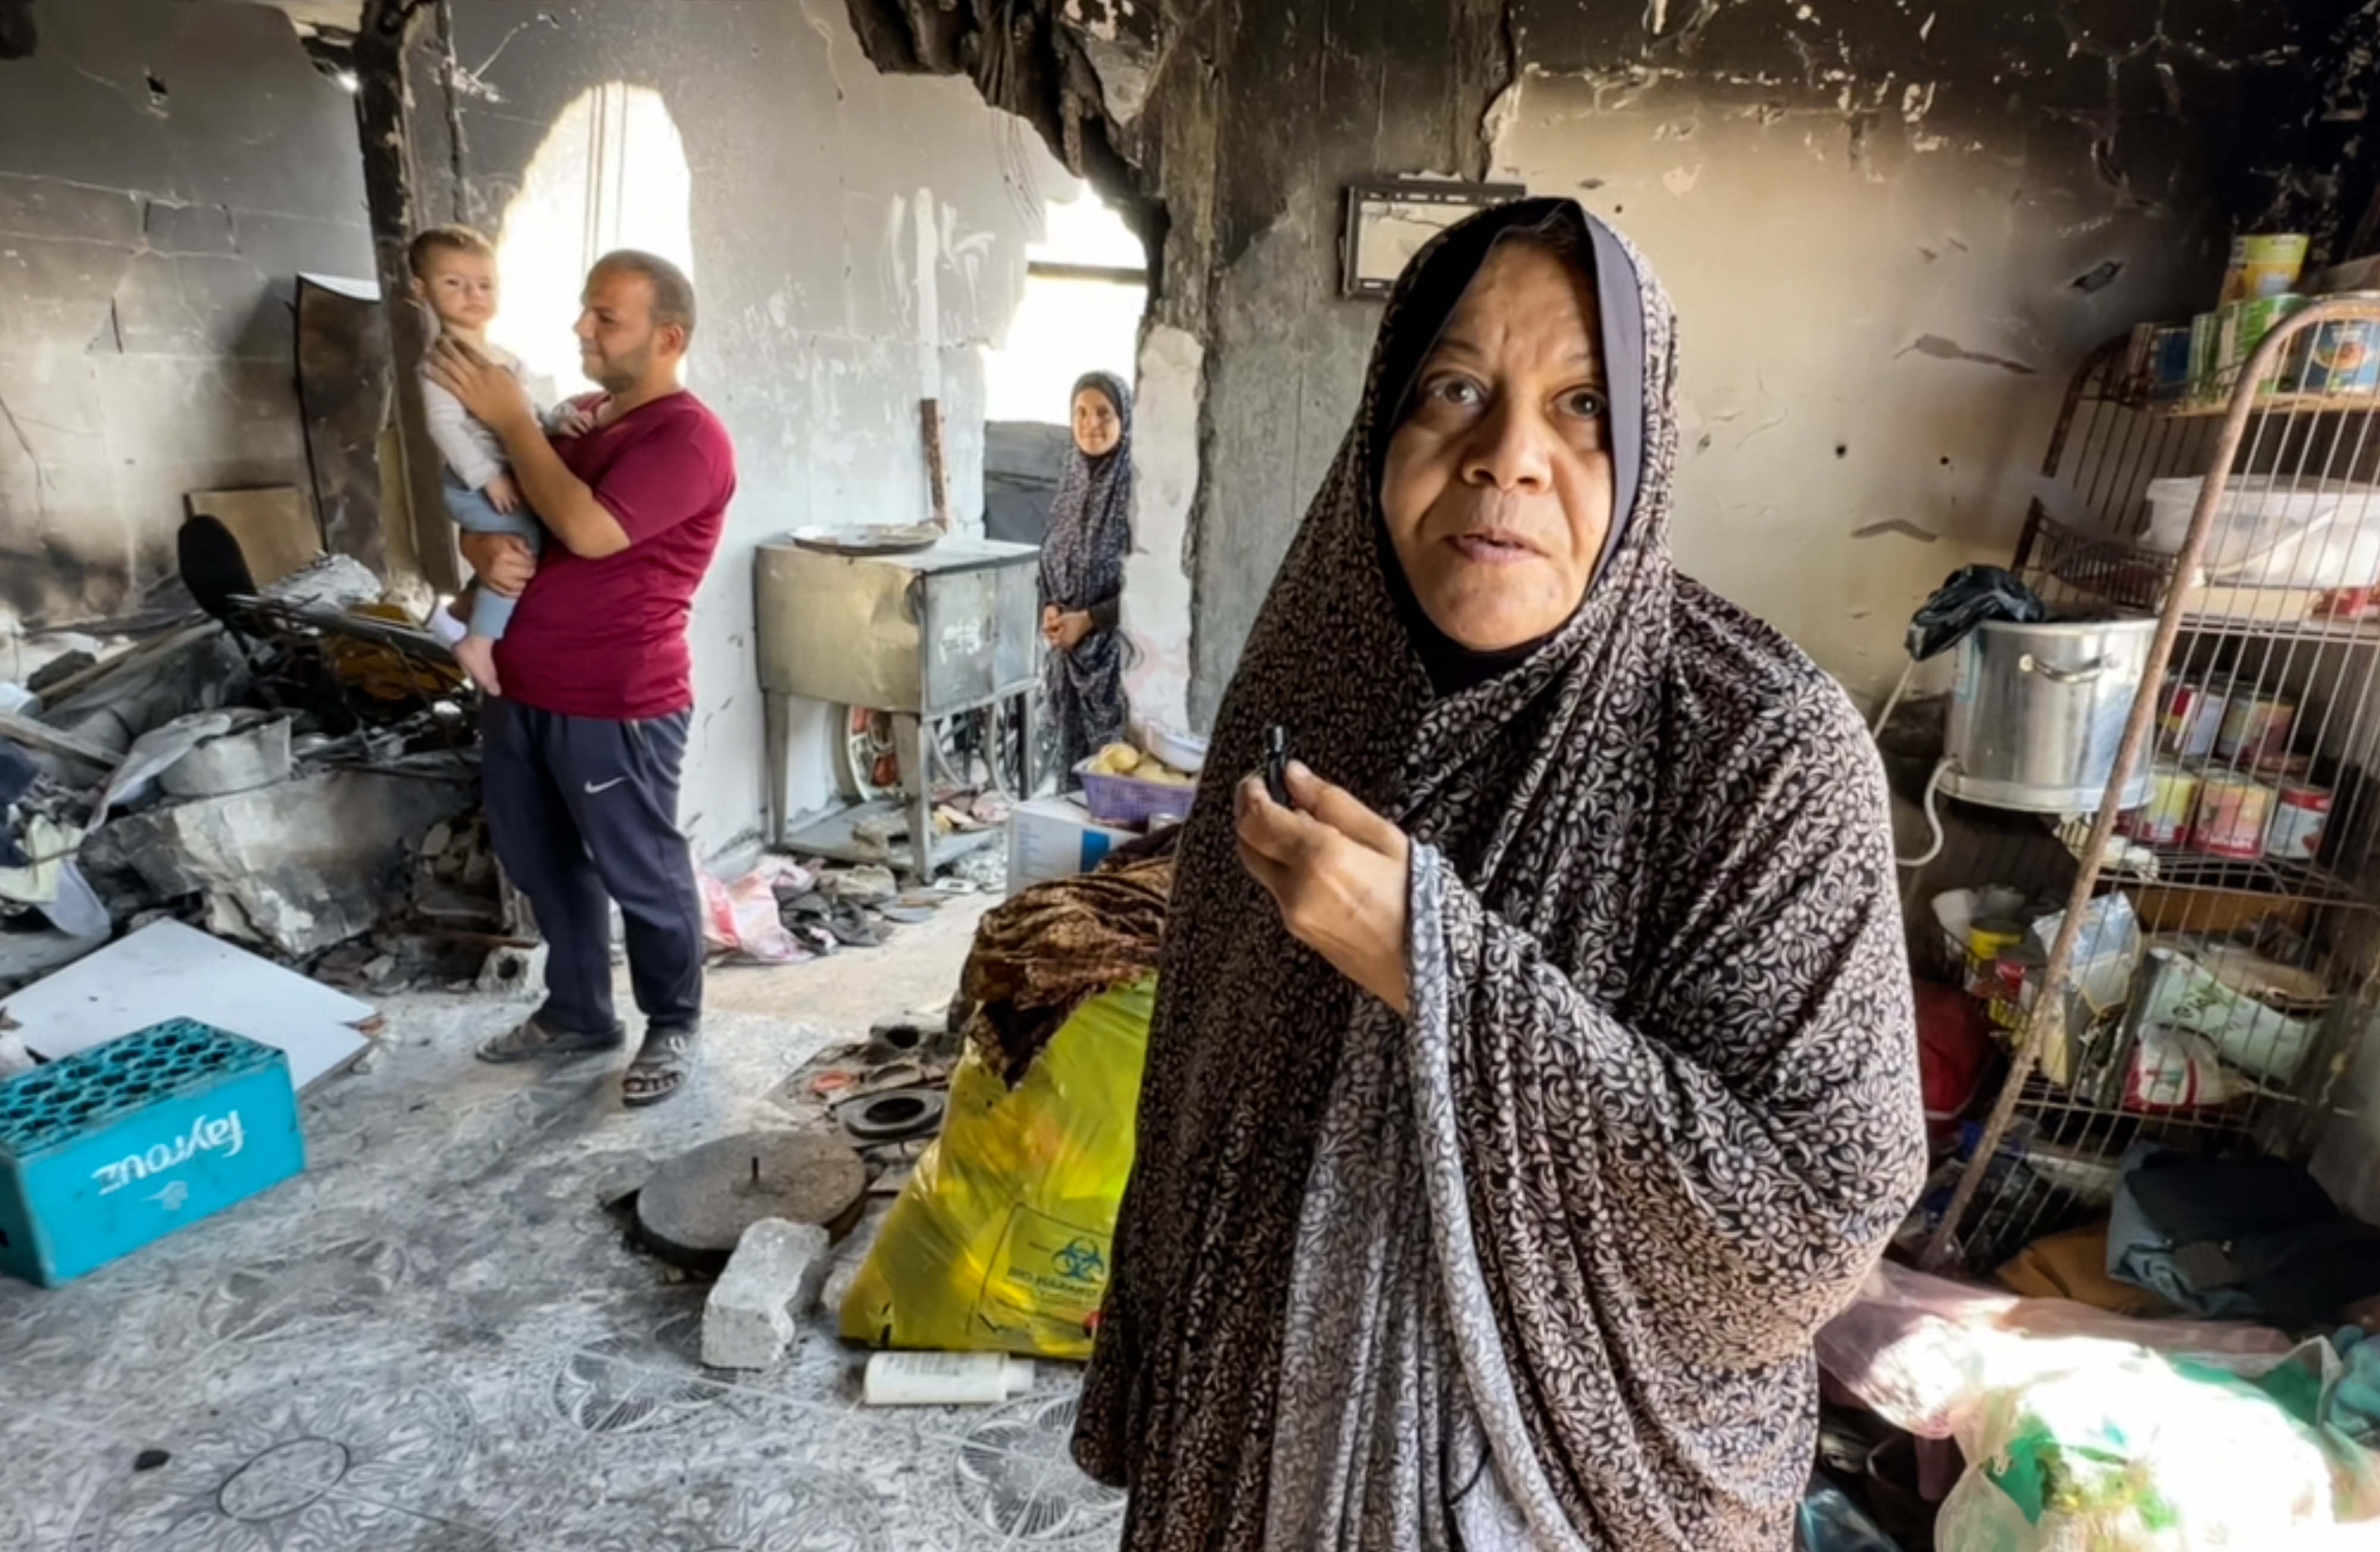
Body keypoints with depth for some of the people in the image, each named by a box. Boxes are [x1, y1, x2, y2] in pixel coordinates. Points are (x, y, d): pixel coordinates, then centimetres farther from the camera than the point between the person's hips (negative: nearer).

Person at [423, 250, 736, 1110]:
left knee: (643, 875, 5)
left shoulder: (689, 438, -14)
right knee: (545, 866, 18)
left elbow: (588, 532, -24)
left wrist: (511, 419, -15)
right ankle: (577, 1012, 36)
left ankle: (673, 1026, 24)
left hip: (617, 708, -9)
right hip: (522, 690, 9)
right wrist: (484, 549, -6)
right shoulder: (577, 416, 13)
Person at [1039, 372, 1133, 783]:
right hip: (1071, 650, 6)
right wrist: (1050, 608, -4)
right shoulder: (1071, 480, 7)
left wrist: (1088, 619, -16)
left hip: (1119, 649, -6)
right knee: (1073, 756, 13)